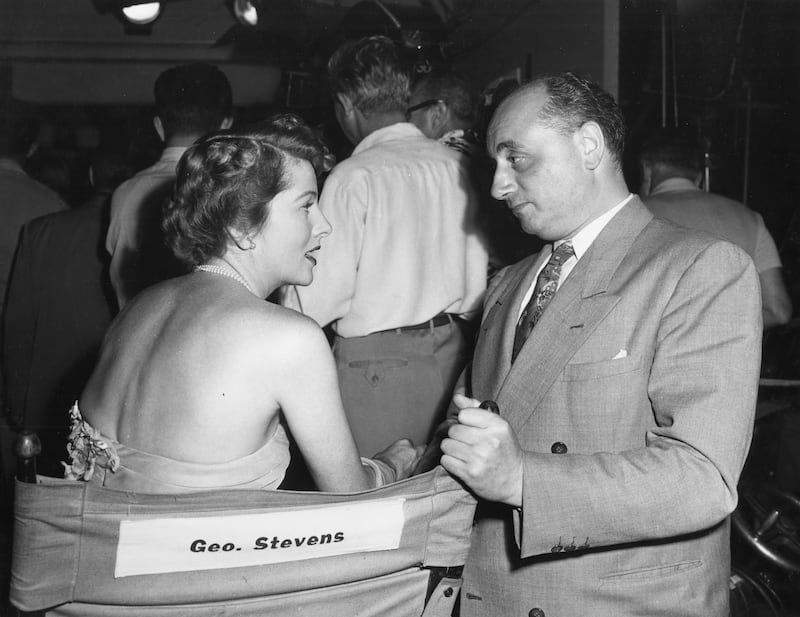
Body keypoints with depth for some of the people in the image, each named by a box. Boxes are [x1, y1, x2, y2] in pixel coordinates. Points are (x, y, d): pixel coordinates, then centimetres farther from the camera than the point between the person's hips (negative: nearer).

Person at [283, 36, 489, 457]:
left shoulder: (354, 176, -13)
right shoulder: (453, 164, 3)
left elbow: (322, 299, -14)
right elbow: (477, 280, 7)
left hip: (377, 362, -6)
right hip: (450, 353, 6)